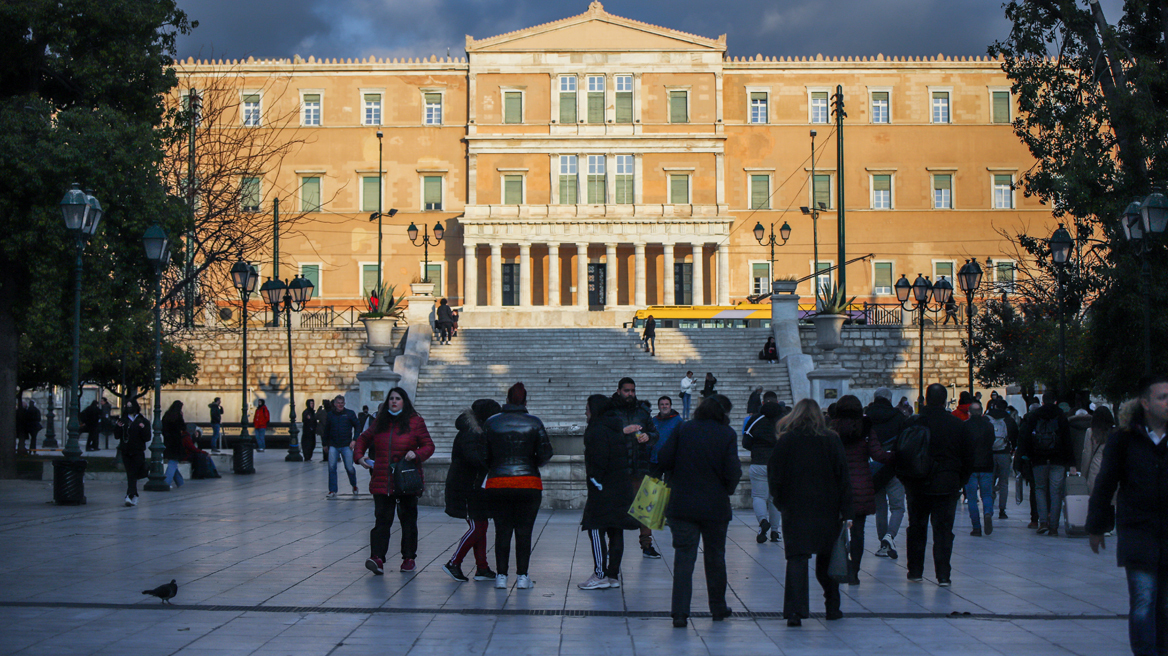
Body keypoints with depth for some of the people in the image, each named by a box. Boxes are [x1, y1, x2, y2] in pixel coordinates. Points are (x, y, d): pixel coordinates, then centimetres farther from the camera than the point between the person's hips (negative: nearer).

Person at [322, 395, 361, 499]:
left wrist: (354, 440, -6)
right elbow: (326, 430, 16)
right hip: (333, 446, 2)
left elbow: (357, 426, 4)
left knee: (349, 468, 0)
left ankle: (354, 485, 28)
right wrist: (325, 443, 18)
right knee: (332, 467, -7)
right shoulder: (330, 415, 7)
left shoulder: (350, 413, 2)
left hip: (346, 445, -2)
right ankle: (332, 491, 0)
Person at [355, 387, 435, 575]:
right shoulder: (380, 422, 10)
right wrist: (359, 455, 7)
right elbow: (364, 438, 24)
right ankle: (377, 558, -16)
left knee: (408, 519, 8)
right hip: (382, 481, 2)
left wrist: (417, 454, -18)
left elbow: (429, 445, 1)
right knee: (382, 519, -7)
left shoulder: (415, 422, 1)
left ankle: (409, 558, 17)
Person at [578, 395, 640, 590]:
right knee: (615, 533, 9)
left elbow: (598, 461, -19)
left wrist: (595, 482, -11)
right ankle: (613, 575, 12)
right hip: (622, 490, 9)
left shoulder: (597, 430, -11)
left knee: (596, 530, -5)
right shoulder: (616, 429, 16)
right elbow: (627, 458, 17)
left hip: (604, 491, -9)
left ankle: (600, 575, -8)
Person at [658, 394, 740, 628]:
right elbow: (732, 473, -11)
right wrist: (729, 489, 10)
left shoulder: (684, 429, -2)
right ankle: (718, 608, 27)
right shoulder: (727, 435, -6)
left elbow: (663, 460, -5)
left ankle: (680, 612, -7)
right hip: (716, 507, -1)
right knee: (715, 557, 15)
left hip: (682, 505, 1)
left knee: (684, 557, 1)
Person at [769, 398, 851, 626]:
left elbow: (774, 475, 1)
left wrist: (780, 502, 13)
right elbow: (843, 477, -1)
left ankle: (796, 609, -16)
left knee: (797, 558, -4)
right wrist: (846, 512, 0)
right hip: (827, 510, 1)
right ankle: (832, 607, 22)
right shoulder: (832, 440, 1)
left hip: (795, 509, -1)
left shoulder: (785, 441, -1)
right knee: (827, 558, 15)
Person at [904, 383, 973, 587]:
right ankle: (943, 575, -2)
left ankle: (915, 571, 16)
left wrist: (906, 480, 9)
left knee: (917, 528, 11)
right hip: (948, 486, 1)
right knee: (944, 530, 3)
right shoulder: (958, 425, 0)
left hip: (919, 485, -1)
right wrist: (960, 481, 15)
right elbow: (968, 457, 5)